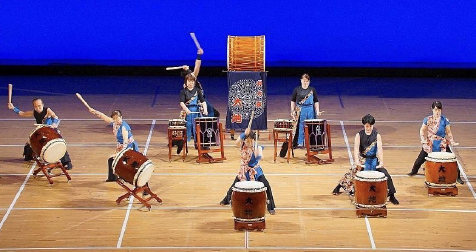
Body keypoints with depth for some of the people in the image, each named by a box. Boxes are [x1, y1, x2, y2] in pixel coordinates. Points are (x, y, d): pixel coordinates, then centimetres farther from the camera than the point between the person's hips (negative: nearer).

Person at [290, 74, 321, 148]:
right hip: (300, 111, -1)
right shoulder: (297, 90, 2)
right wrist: (293, 111, -1)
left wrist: (317, 111, -2)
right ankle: (298, 143, 10)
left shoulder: (312, 90, 5)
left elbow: (316, 101, 8)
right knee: (300, 127, 1)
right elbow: (293, 101, 6)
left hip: (310, 111, 1)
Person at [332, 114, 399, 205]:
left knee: (386, 175, -14)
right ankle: (338, 187, 20)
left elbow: (379, 148, -21)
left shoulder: (377, 135, -8)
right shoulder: (359, 135, -8)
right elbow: (356, 148, -21)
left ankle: (392, 196, -4)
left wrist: (381, 161, -36)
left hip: (374, 160, 0)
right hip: (362, 160, 0)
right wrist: (356, 160, -38)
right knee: (351, 174, -6)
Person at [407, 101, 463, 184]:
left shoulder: (445, 120, -10)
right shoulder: (427, 120, -8)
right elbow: (422, 131, 2)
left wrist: (452, 141, -16)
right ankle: (414, 171, 36)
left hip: (442, 145, -1)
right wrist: (424, 141, -10)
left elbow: (448, 132, -2)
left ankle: (458, 177, 5)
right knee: (420, 159, 10)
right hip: (430, 144, 1)